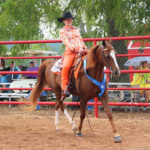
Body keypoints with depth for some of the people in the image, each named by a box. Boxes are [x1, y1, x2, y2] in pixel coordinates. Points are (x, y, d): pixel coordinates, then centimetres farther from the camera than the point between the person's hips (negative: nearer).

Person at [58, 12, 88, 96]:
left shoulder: (76, 29, 23)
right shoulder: (62, 31, 8)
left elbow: (80, 40, 19)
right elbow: (67, 42, -4)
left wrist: (84, 48, -1)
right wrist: (77, 49, -16)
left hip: (81, 51, 5)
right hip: (70, 51, -5)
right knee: (66, 66, -29)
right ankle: (64, 88, -24)